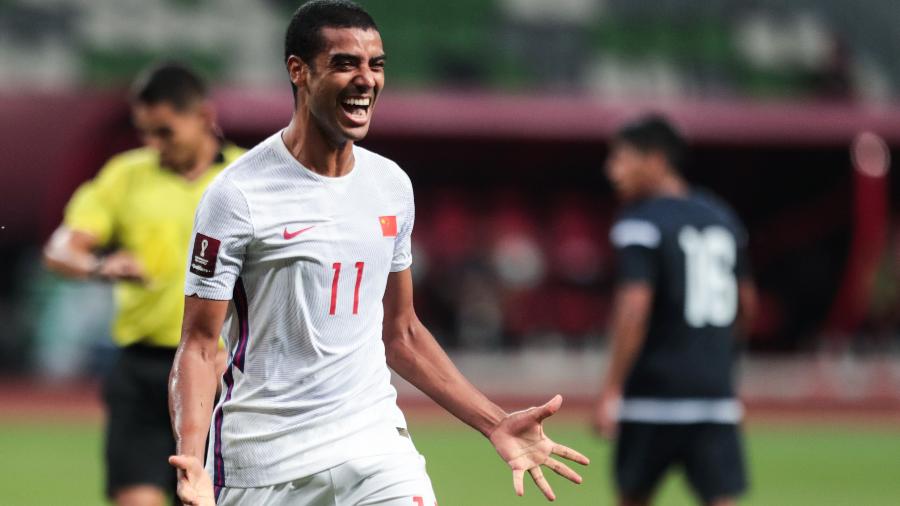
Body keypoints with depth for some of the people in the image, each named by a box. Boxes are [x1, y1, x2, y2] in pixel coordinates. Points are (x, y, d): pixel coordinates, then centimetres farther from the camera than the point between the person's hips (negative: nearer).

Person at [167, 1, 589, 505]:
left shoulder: (392, 185, 7)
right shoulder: (239, 195, -10)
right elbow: (199, 345, -9)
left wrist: (497, 424, 11)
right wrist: (191, 461, -25)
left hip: (375, 445, 4)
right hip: (264, 462, -4)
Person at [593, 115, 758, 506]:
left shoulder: (641, 224, -8)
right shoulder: (722, 217, 14)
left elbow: (634, 309, -18)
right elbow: (746, 305, 21)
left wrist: (611, 389, -18)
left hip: (655, 394, -5)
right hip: (716, 393, 5)